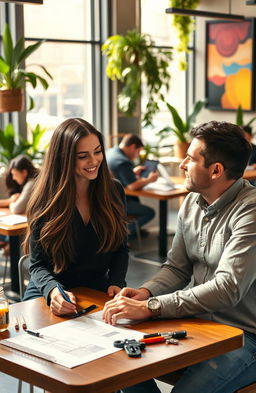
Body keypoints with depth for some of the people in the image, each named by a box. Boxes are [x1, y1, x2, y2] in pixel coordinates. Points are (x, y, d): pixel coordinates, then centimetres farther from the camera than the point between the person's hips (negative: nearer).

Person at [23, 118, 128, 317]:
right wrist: (53, 291, -31)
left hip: (99, 291, 4)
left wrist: (116, 282, -10)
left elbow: (121, 248, 9)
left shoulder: (114, 190, 2)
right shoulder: (45, 203, -10)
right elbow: (38, 265, -9)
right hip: (47, 296, -3)